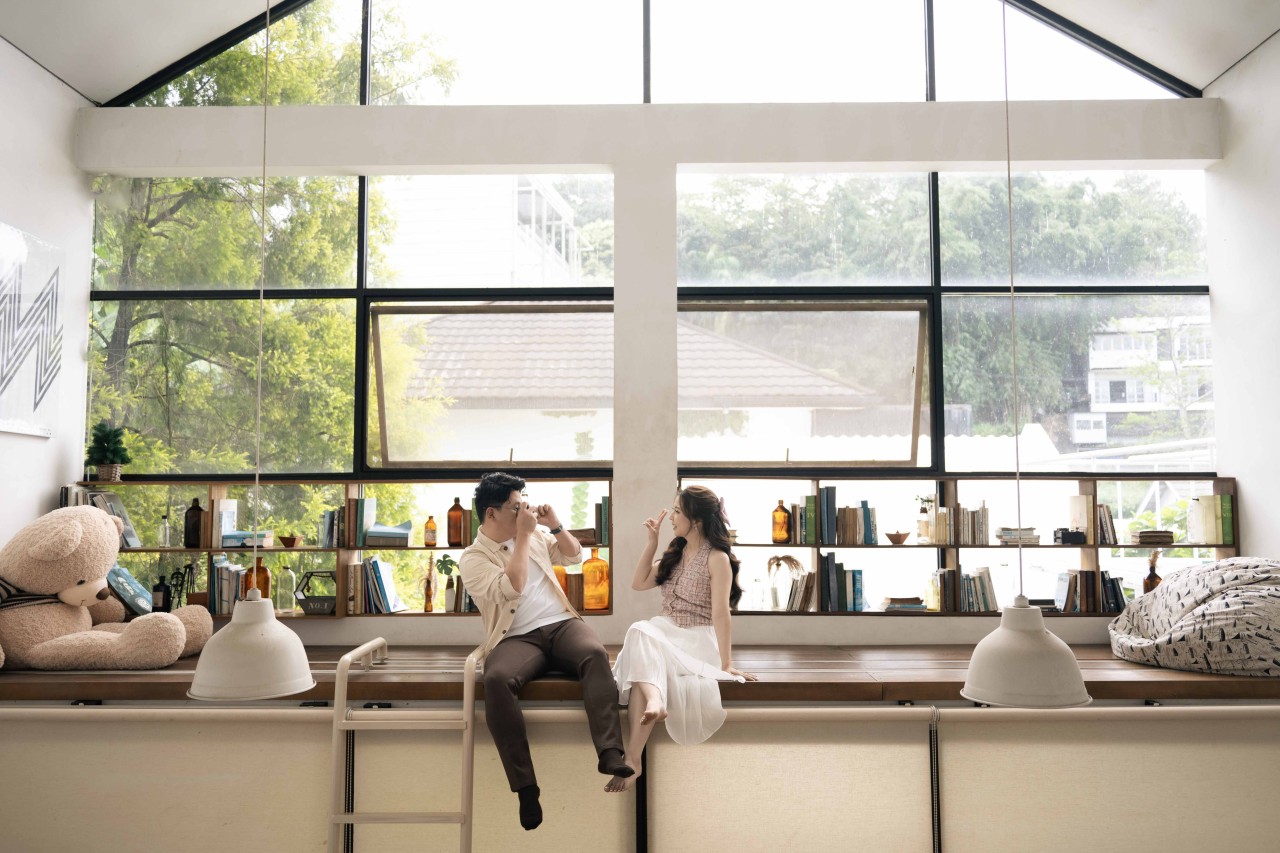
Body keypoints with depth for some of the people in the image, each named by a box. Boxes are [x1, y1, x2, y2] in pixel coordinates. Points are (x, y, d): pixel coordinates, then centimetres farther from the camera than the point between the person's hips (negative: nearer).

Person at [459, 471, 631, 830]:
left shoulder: (533, 535, 17)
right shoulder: (472, 558, 0)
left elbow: (574, 556, 25)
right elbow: (510, 590, -16)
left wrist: (555, 524, 8)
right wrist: (523, 536, -12)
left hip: (562, 624, 4)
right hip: (517, 638, -3)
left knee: (595, 653, -31)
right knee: (497, 679, -36)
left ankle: (610, 755, -40)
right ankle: (525, 786, -31)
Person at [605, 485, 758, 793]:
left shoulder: (717, 558, -8)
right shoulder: (675, 553, 16)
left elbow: (720, 614, -15)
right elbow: (638, 583, 19)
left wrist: (726, 664, -21)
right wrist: (652, 541, 12)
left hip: (698, 641, -6)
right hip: (665, 634, 6)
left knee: (643, 661, -33)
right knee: (640, 632, -32)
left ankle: (632, 759, -43)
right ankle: (654, 699, -62)